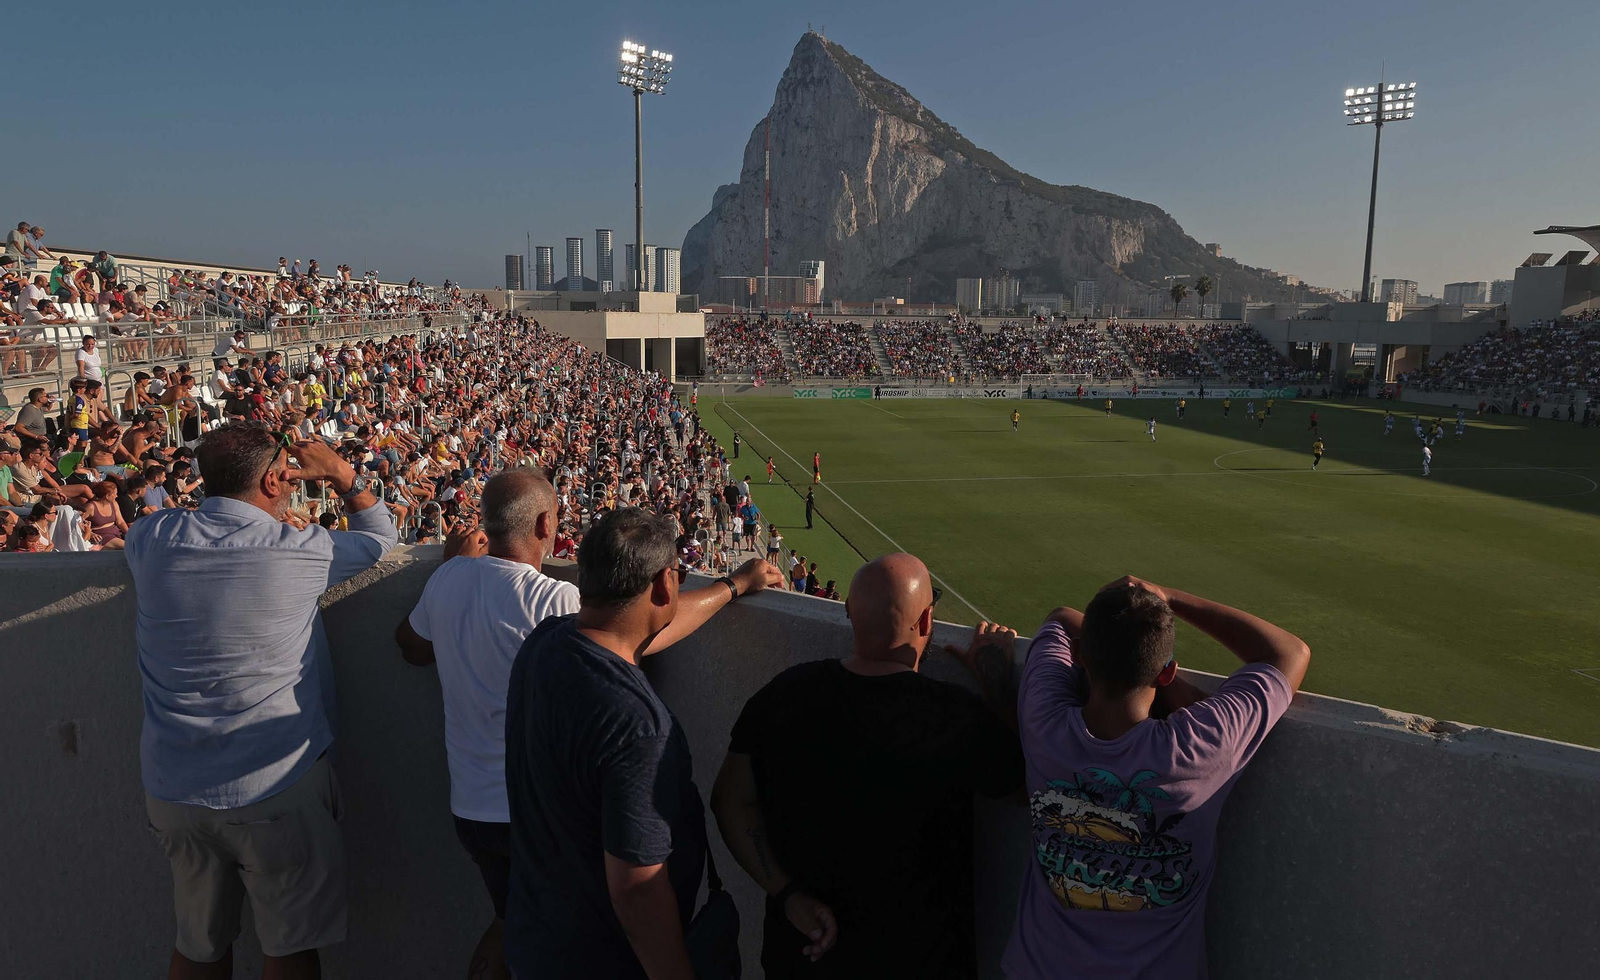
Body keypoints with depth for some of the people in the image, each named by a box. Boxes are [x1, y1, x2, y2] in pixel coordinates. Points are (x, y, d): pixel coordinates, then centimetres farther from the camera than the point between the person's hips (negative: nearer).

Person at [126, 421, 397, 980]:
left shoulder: (149, 540, -5)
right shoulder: (300, 552, -16)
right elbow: (380, 535, 3)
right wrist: (342, 474, 11)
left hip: (174, 788, 5)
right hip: (276, 788, -4)